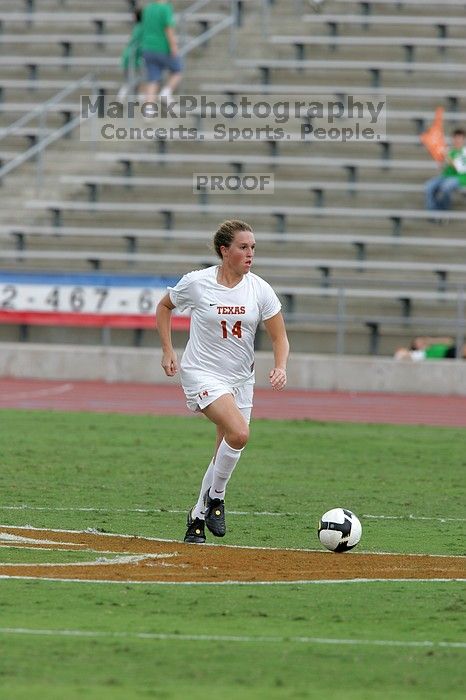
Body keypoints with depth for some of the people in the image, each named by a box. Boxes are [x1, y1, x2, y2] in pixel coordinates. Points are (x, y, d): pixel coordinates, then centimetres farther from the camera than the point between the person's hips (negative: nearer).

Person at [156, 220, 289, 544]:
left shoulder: (260, 289, -4)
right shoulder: (196, 283, -10)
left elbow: (279, 337, 1)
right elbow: (164, 306, 10)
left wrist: (280, 367, -19)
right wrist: (168, 351, 4)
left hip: (240, 379, 4)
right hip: (202, 373, -4)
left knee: (225, 457, 7)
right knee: (239, 432, -27)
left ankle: (197, 517, 27)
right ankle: (215, 497, -5)